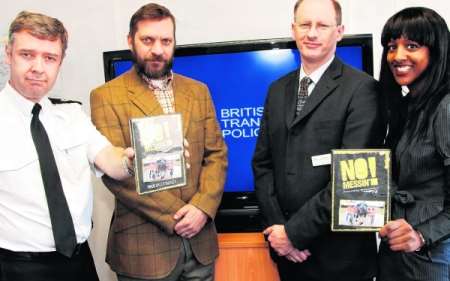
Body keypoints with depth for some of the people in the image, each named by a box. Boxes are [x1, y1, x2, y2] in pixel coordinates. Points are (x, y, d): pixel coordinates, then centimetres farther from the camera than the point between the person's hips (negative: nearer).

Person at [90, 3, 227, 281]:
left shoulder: (198, 91, 8)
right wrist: (174, 216, -14)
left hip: (199, 238, 4)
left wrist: (202, 207, -11)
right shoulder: (106, 96, -5)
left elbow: (217, 154, 4)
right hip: (144, 245, -3)